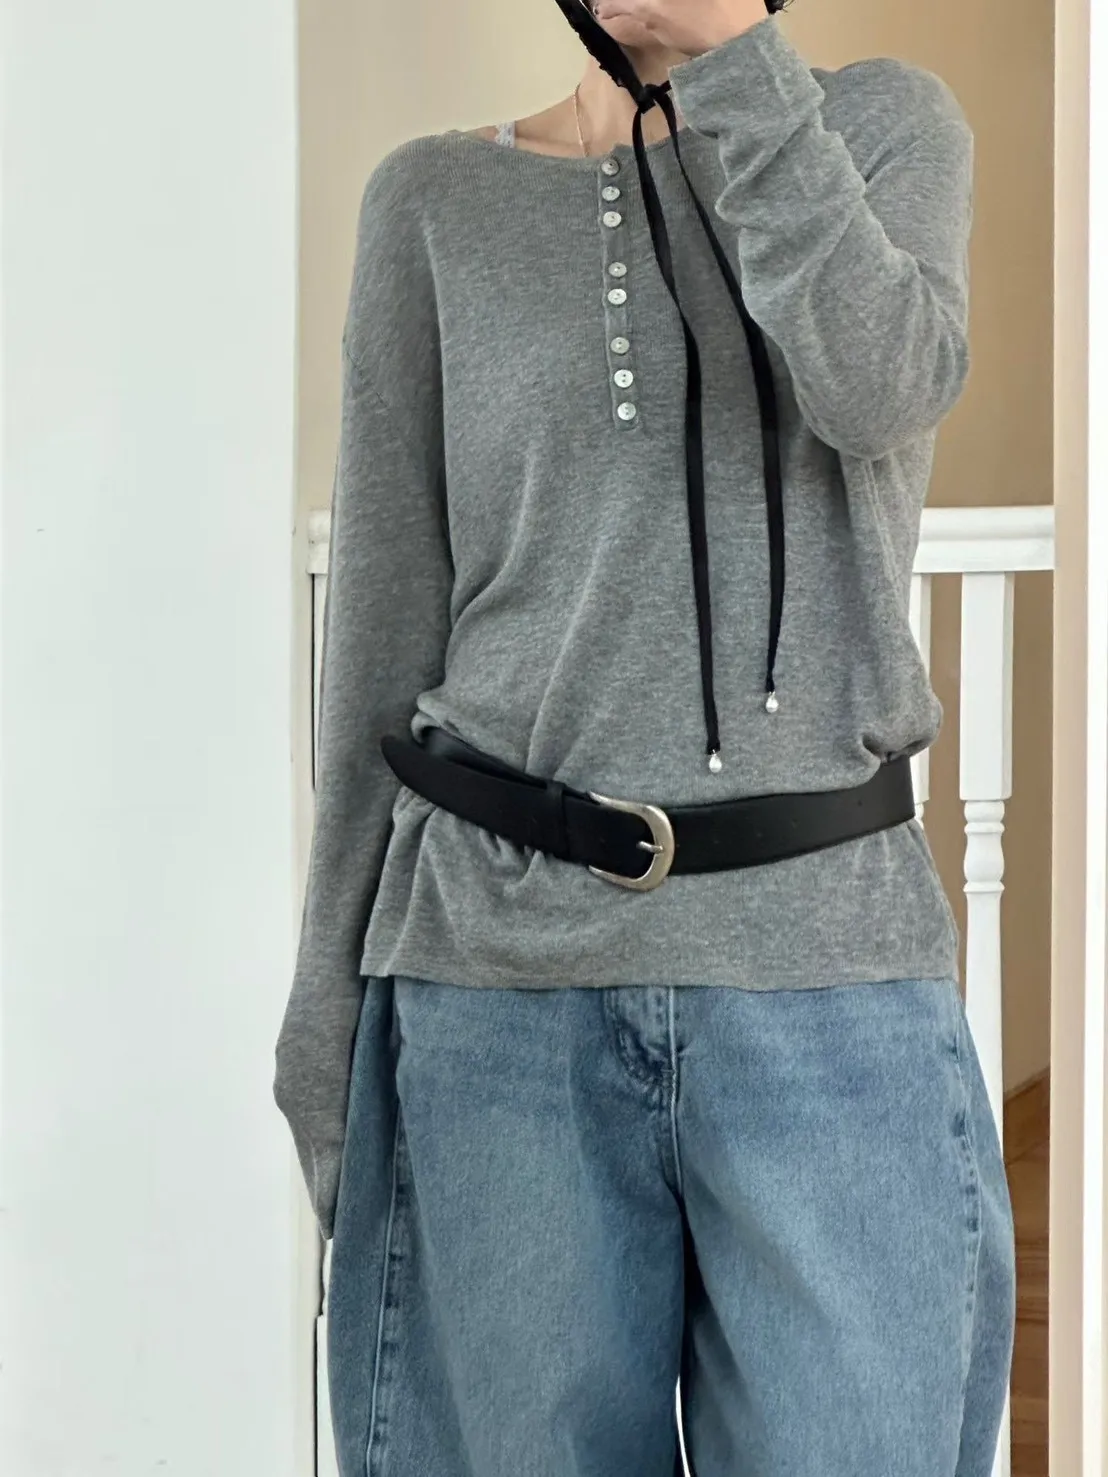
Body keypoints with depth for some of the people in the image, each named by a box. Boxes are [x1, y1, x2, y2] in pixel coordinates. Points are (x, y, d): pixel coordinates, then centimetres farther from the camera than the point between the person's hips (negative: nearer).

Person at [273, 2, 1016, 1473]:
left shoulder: (889, 126, 9)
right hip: (500, 973, 0)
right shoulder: (437, 200, 9)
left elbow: (884, 385, -13)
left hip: (830, 974, 0)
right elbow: (385, 622, 8)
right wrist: (333, 996, 6)